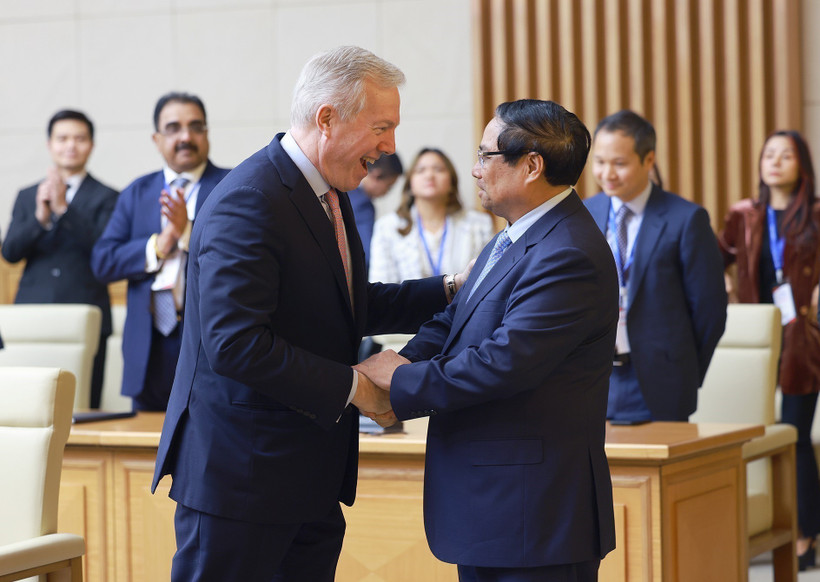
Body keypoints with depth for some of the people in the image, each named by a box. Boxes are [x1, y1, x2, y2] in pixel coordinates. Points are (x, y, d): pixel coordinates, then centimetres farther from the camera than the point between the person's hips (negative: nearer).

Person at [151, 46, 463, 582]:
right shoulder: (249, 203, -20)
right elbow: (234, 345, -27)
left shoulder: (328, 194, 12)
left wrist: (450, 290, 11)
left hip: (314, 474, 10)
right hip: (240, 476, -10)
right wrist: (350, 386, -21)